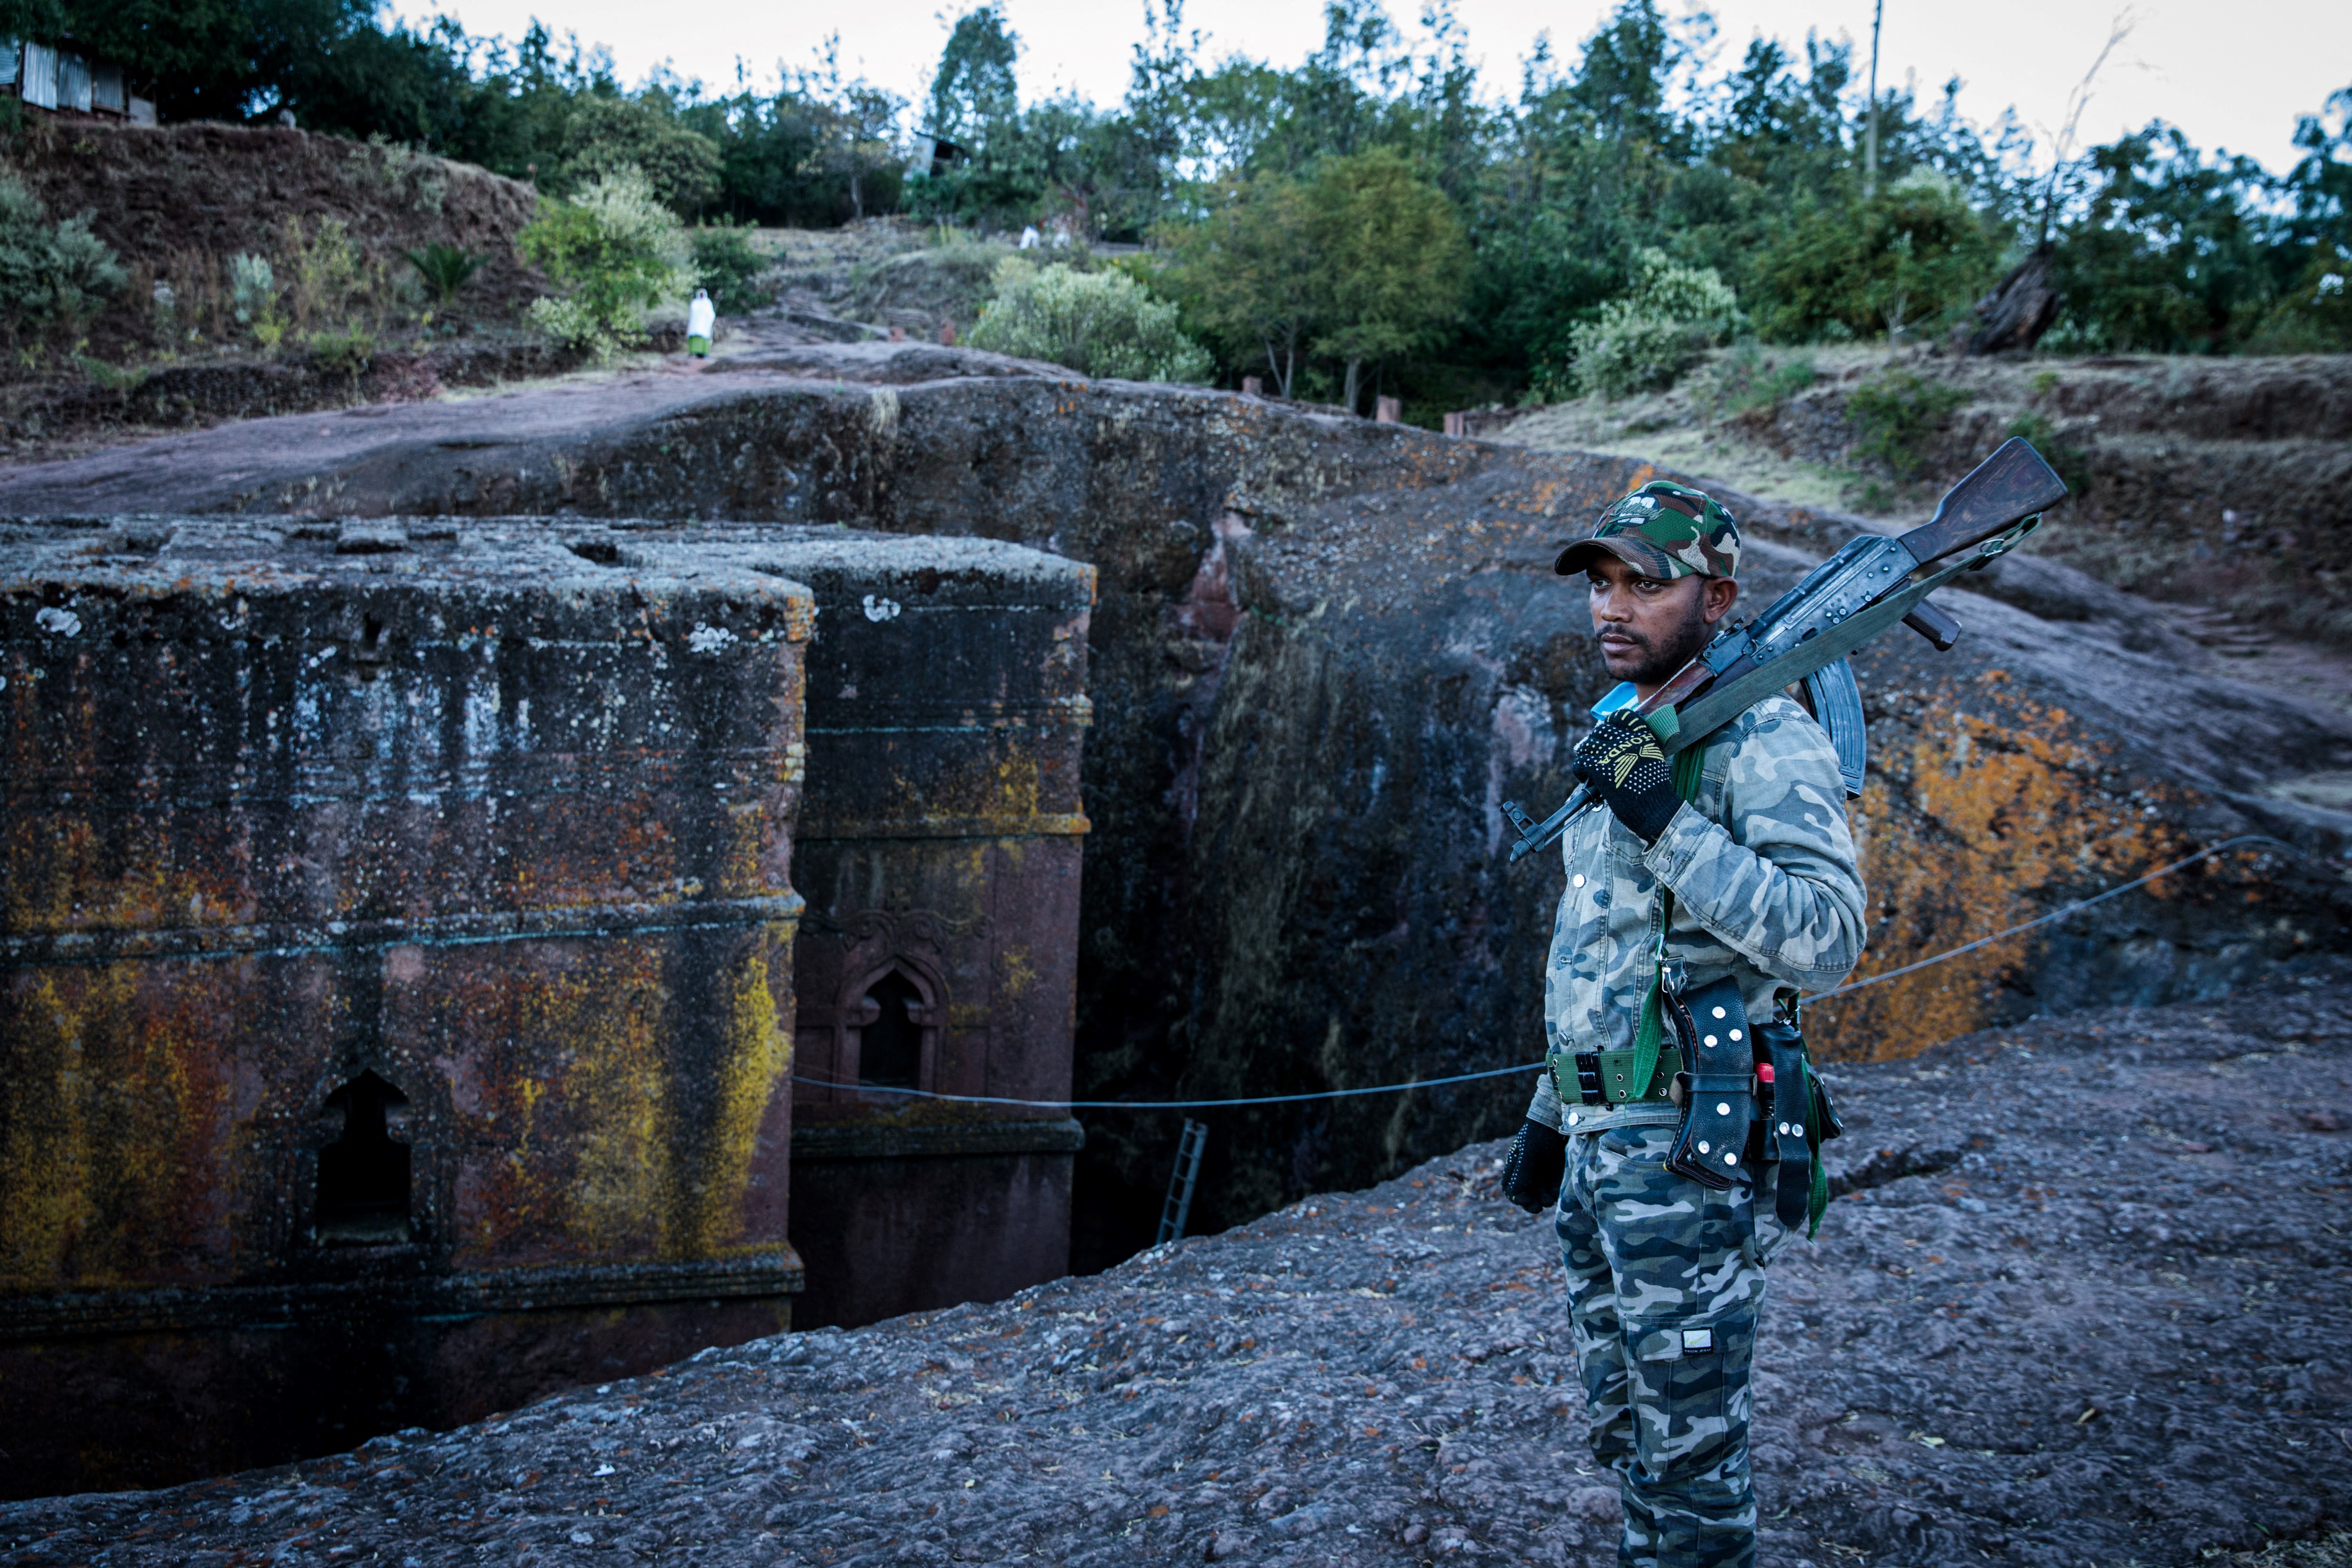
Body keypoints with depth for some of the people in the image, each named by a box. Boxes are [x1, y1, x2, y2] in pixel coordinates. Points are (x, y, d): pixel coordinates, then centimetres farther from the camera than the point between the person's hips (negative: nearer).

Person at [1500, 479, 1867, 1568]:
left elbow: (1825, 941, -27)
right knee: (1622, 1428, 19)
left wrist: (1667, 821, -29)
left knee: (1688, 1447, 2)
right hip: (1600, 1146, 9)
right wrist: (1549, 1116, 21)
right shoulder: (1625, 740, 15)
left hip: (1687, 1159, -9)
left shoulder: (1766, 743, -13)